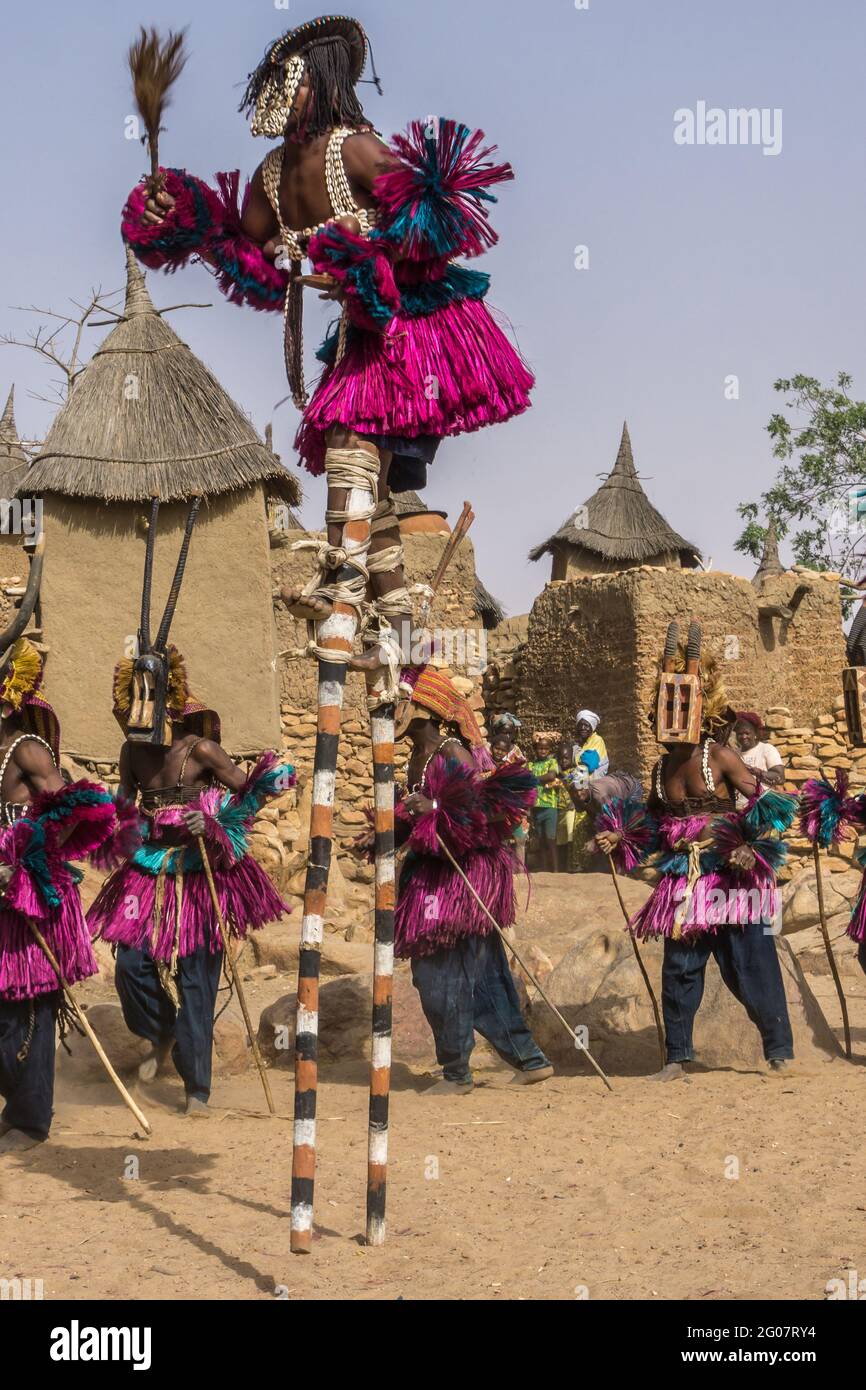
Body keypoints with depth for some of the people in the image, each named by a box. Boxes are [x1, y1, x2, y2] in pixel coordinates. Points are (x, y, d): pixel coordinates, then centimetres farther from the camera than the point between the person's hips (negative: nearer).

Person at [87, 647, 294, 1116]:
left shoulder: (200, 750, -12)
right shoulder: (133, 753, 3)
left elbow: (246, 792, -8)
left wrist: (212, 823, -22)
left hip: (198, 877, -4)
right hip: (147, 873, 5)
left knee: (194, 979, -3)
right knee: (132, 964, -3)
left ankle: (197, 1088, 8)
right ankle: (162, 1038, 30)